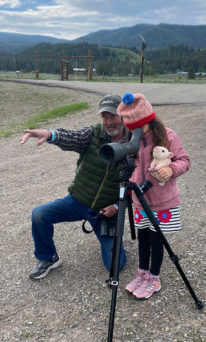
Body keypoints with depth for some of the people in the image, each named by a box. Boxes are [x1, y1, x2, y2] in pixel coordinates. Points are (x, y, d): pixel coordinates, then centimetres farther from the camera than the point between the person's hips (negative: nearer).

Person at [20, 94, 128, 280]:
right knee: (39, 215, -18)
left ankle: (107, 239, 31)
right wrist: (50, 134, -52)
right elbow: (71, 138, -30)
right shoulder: (93, 134, -9)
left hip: (107, 211, -1)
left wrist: (117, 206, -14)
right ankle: (48, 259, 8)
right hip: (78, 201, 1)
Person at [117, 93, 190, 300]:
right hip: (140, 198, 5)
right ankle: (142, 273, 36)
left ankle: (154, 279, 25)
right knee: (142, 237, 16)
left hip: (163, 201, -5)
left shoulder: (167, 136, -16)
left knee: (156, 239, 6)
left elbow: (184, 160, -9)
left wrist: (171, 169, -30)